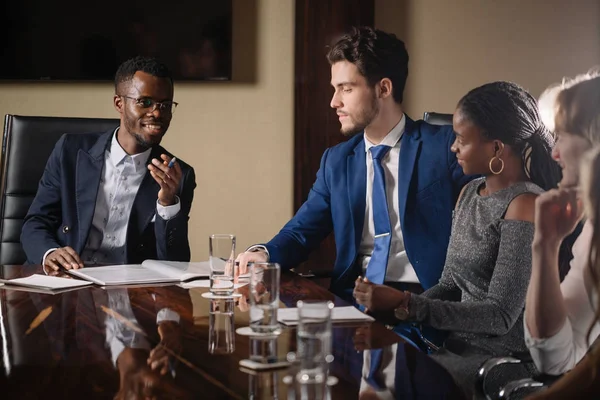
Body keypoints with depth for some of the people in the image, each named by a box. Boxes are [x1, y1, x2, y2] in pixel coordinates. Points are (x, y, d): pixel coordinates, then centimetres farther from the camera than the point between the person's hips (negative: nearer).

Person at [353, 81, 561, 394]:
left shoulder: (525, 205, -16)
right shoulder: (469, 194, 10)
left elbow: (500, 315, -20)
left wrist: (405, 306, -22)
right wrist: (392, 310, -6)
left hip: (502, 360, -7)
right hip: (459, 345, 7)